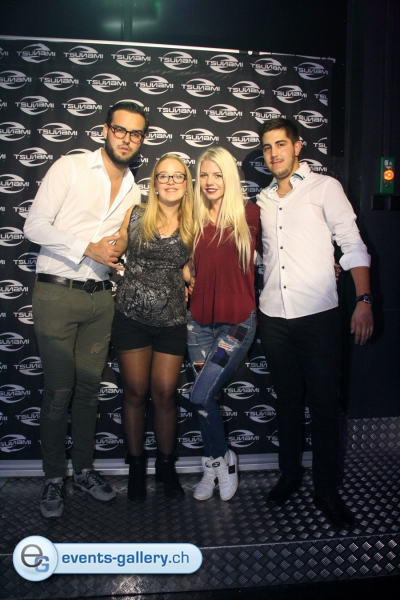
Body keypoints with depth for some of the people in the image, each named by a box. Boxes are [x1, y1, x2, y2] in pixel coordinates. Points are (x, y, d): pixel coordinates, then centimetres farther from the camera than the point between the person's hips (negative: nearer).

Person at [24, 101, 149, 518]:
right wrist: (88, 249, -16)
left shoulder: (133, 191, 14)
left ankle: (84, 470, 27)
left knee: (89, 388, 12)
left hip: (100, 298, 5)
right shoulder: (70, 168, -3)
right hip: (56, 294, -5)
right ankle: (54, 479, 18)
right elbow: (35, 226, -10)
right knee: (59, 391, 0)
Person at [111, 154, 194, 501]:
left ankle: (166, 465, 26)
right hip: (131, 317, 0)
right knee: (135, 393, 7)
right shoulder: (135, 216, 2)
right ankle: (136, 465, 26)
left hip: (172, 321, 1)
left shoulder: (192, 226, 4)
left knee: (164, 394, 4)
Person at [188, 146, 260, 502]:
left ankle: (222, 460, 17)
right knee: (207, 397, 8)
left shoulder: (249, 215, -4)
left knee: (201, 395, -11)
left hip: (237, 321, -4)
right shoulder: (196, 220, 7)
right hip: (200, 321, 4)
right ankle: (215, 466, 30)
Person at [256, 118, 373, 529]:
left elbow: (352, 245, -4)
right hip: (273, 317, 4)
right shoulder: (264, 200, 15)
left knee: (323, 404, 1)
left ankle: (327, 492, 17)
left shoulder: (324, 188, 1)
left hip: (317, 314, -4)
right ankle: (289, 475, 30)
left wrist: (363, 301, -14)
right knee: (287, 400, 14)